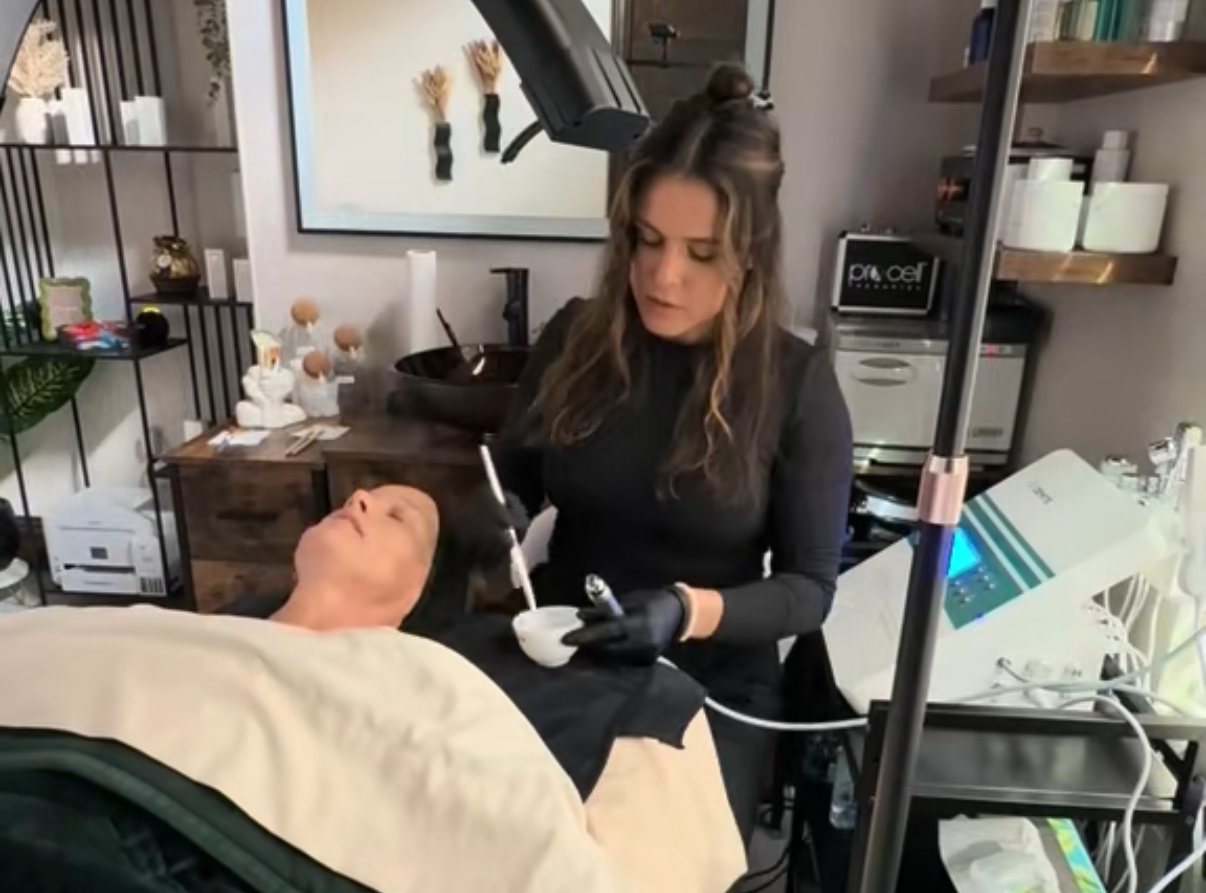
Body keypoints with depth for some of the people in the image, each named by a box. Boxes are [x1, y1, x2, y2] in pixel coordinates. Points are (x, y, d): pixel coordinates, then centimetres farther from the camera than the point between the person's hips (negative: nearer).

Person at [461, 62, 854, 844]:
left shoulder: (798, 383, -11)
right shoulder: (575, 338, -4)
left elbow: (809, 587, -8)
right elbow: (513, 475, 8)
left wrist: (692, 612, -25)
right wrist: (499, 515, -14)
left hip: (712, 691, -2)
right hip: (563, 664, 2)